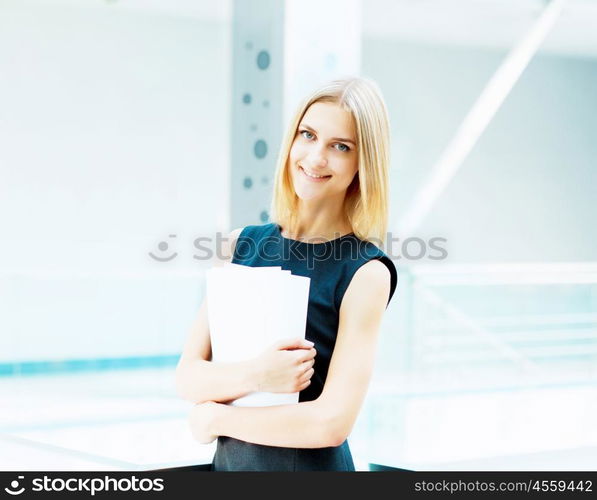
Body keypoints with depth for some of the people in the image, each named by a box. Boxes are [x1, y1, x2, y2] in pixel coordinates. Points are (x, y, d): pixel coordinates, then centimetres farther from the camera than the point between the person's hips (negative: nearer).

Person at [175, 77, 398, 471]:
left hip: (312, 466, -4)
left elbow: (333, 421, -20)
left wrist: (216, 417, -11)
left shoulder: (365, 274, -13)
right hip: (230, 461, 4)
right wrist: (254, 376, -21)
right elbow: (188, 377, -3)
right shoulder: (242, 245, 0)